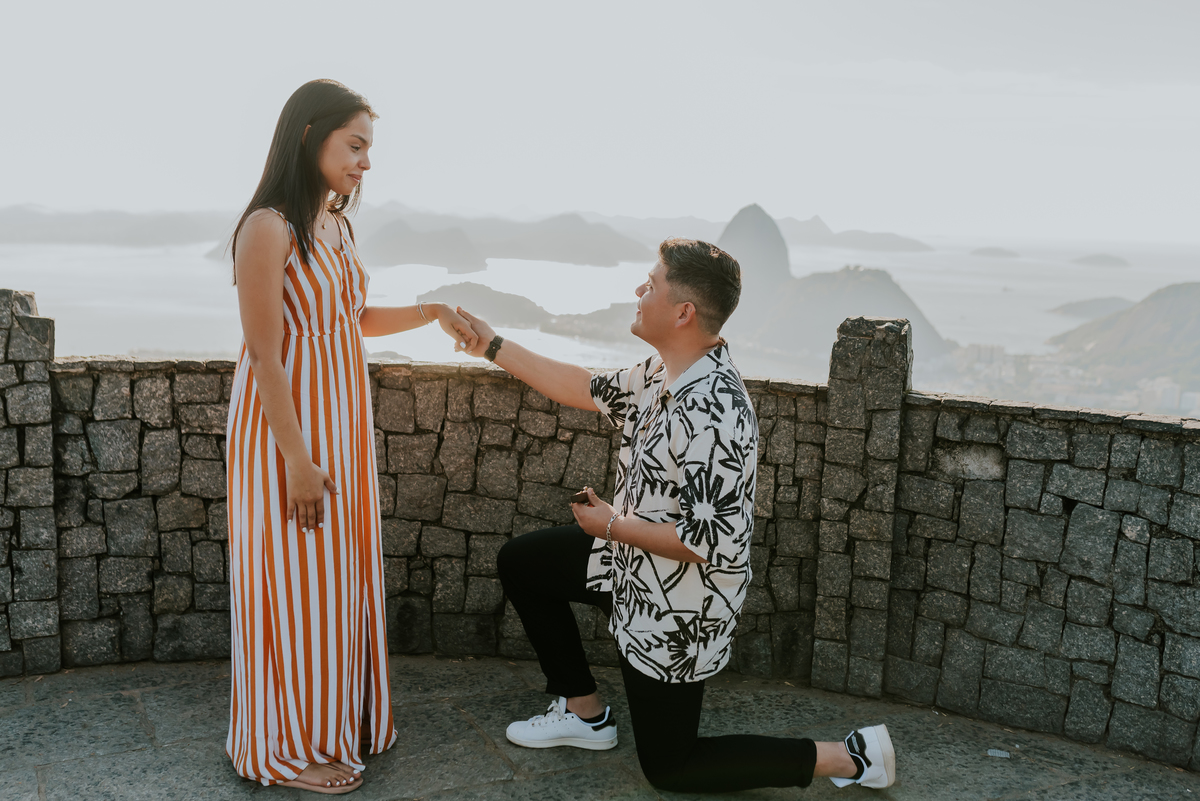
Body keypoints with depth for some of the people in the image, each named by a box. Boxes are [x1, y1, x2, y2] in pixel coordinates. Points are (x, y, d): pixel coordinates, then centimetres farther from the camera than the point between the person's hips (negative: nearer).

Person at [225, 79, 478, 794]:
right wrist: (298, 460, -21)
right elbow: (264, 351, -20)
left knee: (340, 570, 16)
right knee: (297, 578, 3)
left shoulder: (336, 223, 9)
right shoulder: (269, 227, -18)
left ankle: (335, 720, 33)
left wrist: (434, 312, 8)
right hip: (288, 424, -8)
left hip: (341, 420, 8)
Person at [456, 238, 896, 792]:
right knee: (520, 561, 20)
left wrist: (611, 526, -20)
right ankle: (585, 712, 30)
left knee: (668, 767, 6)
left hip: (676, 608, -9)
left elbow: (707, 543, -33)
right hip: (633, 561, 9)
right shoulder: (666, 372, -5)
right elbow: (589, 390, 11)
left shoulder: (711, 412, -34)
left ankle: (850, 758, 9)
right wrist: (492, 346, 13)